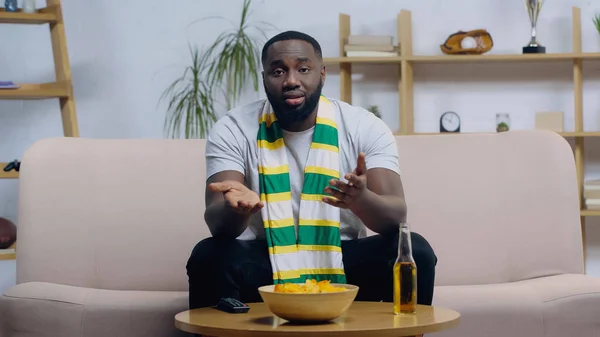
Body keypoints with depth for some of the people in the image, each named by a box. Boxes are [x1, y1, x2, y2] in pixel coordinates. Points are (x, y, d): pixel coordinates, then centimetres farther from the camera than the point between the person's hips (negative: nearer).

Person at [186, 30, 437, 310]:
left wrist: (361, 200, -38)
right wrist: (236, 207, -40)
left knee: (414, 251, -25)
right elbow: (217, 223, -15)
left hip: (343, 261, 1)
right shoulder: (232, 131, -5)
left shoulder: (366, 128, -5)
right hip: (264, 261, -1)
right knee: (209, 257, -31)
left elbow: (396, 216, -15)